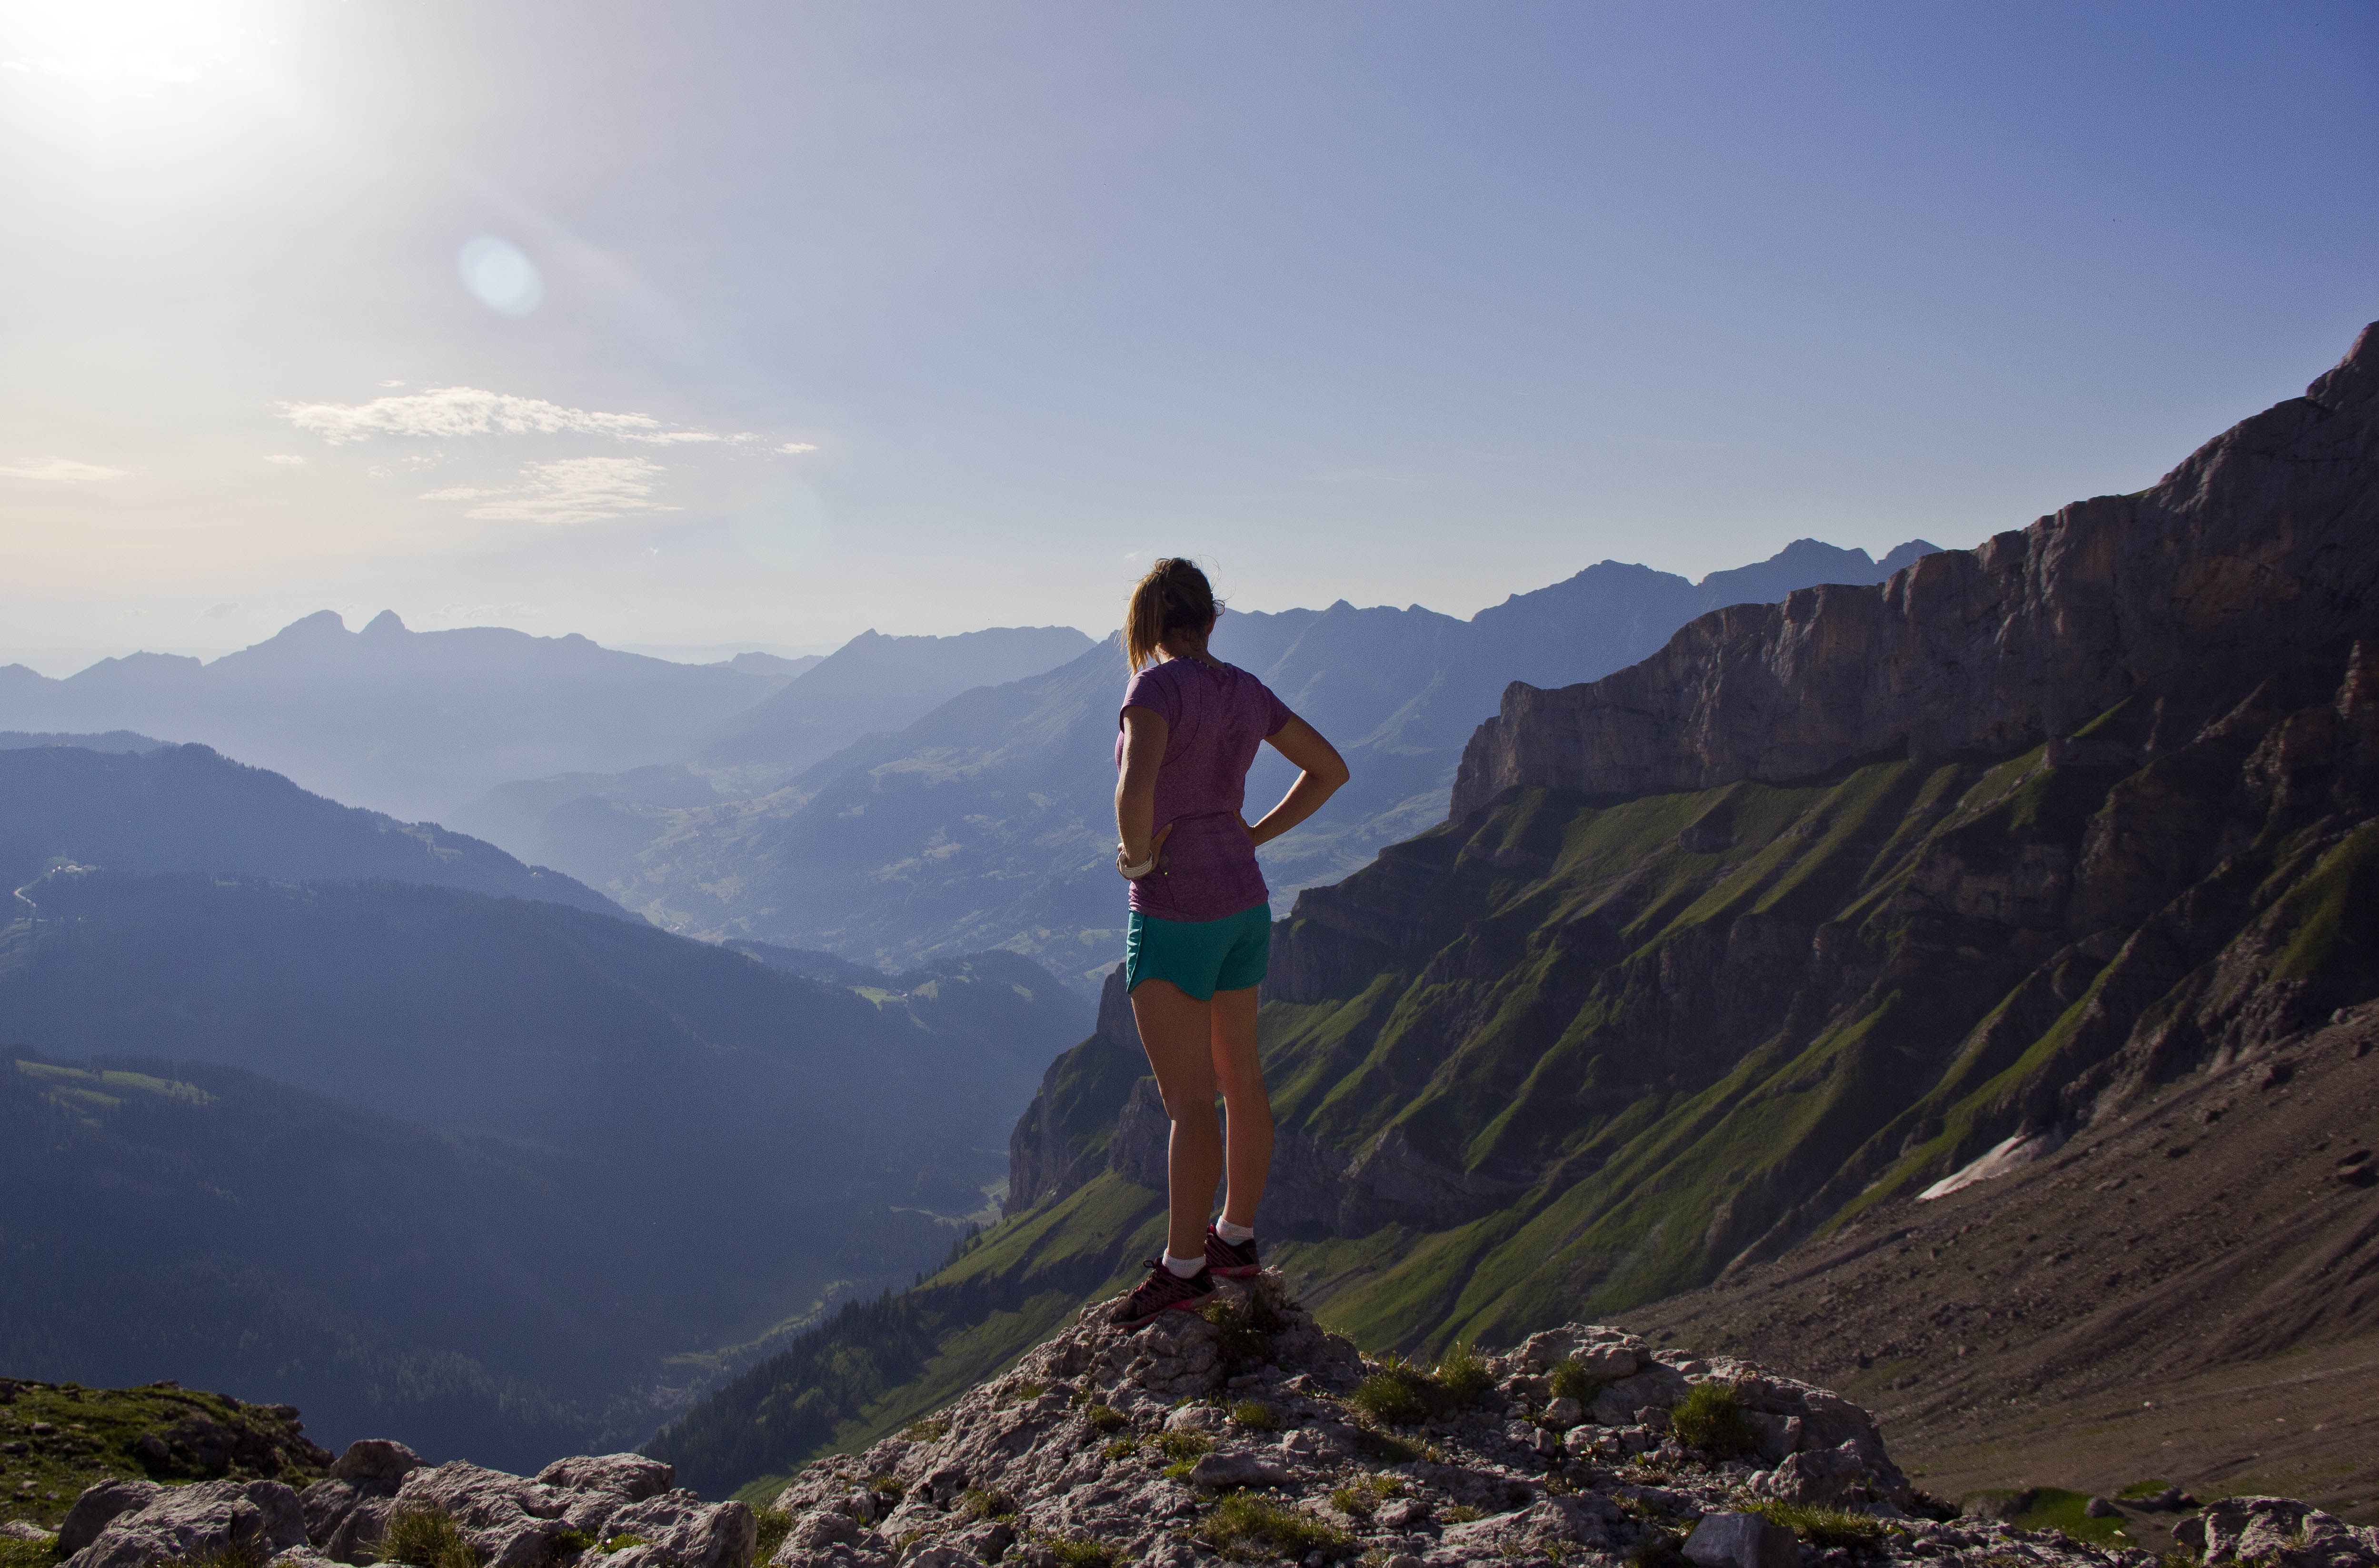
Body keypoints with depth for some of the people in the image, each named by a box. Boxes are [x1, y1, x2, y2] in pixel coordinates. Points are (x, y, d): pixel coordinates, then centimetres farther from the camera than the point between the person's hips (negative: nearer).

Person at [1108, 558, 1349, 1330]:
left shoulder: (1159, 685, -17)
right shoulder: (1246, 691, 6)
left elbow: (1136, 789, -35)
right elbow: (1331, 769, 14)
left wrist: (1139, 856, -15)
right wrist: (1252, 838, 12)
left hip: (1175, 915, -8)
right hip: (1245, 901, 8)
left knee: (1188, 1099, -1)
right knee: (1239, 1077, 16)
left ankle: (1183, 1269, 8)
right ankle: (1238, 1237, 29)